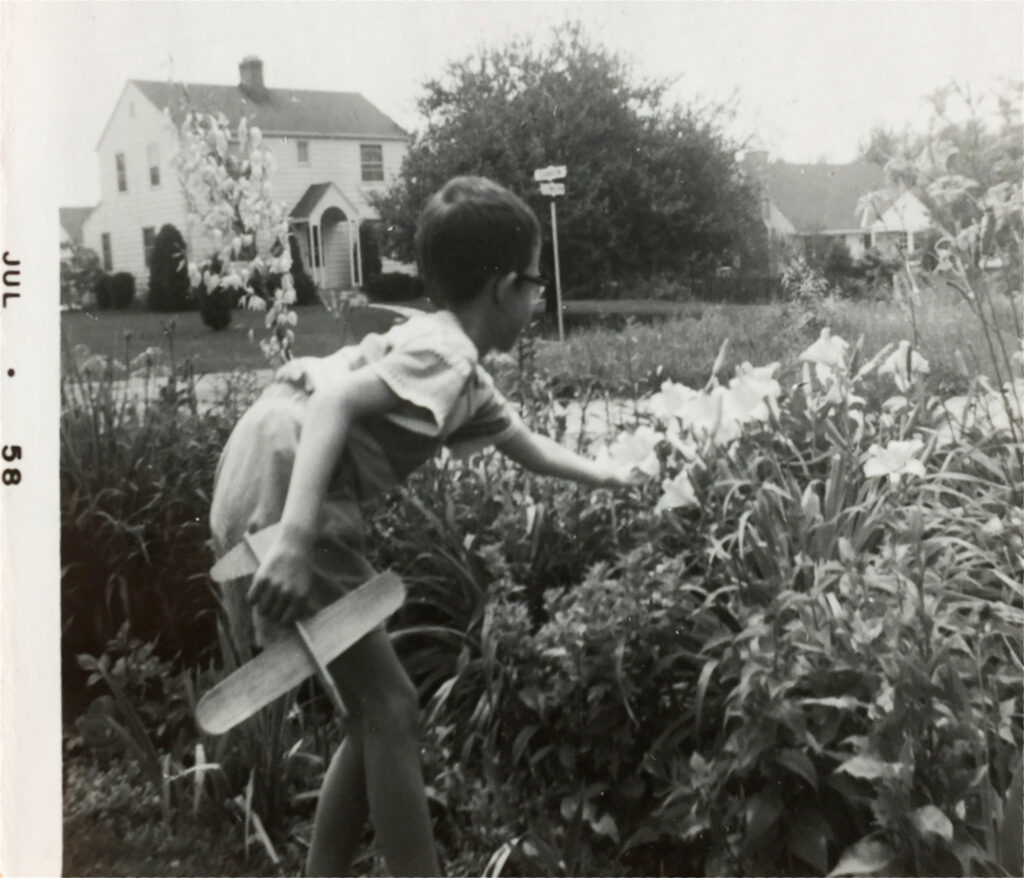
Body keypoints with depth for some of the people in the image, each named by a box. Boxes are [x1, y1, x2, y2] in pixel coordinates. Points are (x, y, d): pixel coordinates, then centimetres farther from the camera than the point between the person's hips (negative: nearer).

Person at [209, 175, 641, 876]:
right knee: (391, 708, -4)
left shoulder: (462, 377, 20)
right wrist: (296, 540, -34)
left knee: (374, 712, 14)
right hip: (282, 491, -10)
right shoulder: (446, 354, -11)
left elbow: (526, 446, 37)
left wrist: (607, 477, 50)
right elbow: (334, 399, -25)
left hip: (276, 501, 10)